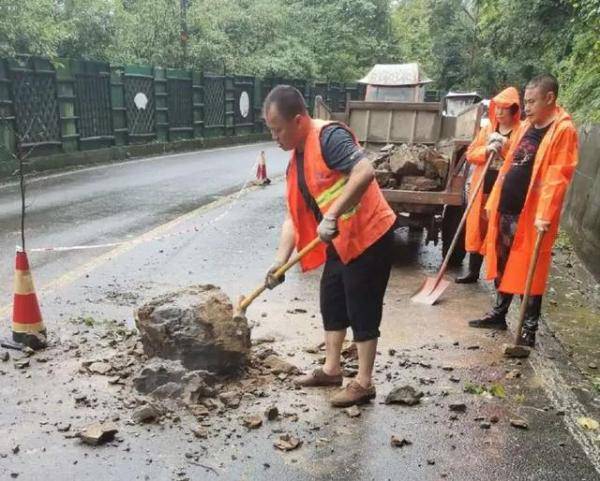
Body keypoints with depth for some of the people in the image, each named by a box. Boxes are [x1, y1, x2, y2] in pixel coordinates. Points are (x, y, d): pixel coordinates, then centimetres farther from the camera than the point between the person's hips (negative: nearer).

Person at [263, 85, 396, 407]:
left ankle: (364, 383, 15)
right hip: (339, 241, 10)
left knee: (362, 310, 0)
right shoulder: (296, 161, 10)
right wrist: (281, 260, 2)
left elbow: (365, 172, -33)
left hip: (369, 236, -9)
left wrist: (331, 215, -35)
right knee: (331, 304, 17)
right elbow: (294, 216, 10)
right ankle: (331, 369, 34)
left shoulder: (329, 137, -18)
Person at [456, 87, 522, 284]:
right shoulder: (487, 129, 11)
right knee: (477, 228, 9)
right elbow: (470, 154, 5)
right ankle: (473, 271, 20)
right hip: (482, 187, 5)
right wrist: (486, 150, -13)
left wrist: (504, 145, -20)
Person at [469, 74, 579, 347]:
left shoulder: (563, 130, -10)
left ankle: (529, 329, 12)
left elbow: (558, 177, -17)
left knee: (529, 271, 0)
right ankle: (499, 314, 30)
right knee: (503, 265, 16)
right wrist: (493, 201, 15)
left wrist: (544, 215, -23)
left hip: (531, 213, -8)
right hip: (507, 208, 8)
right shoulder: (526, 126, 14)